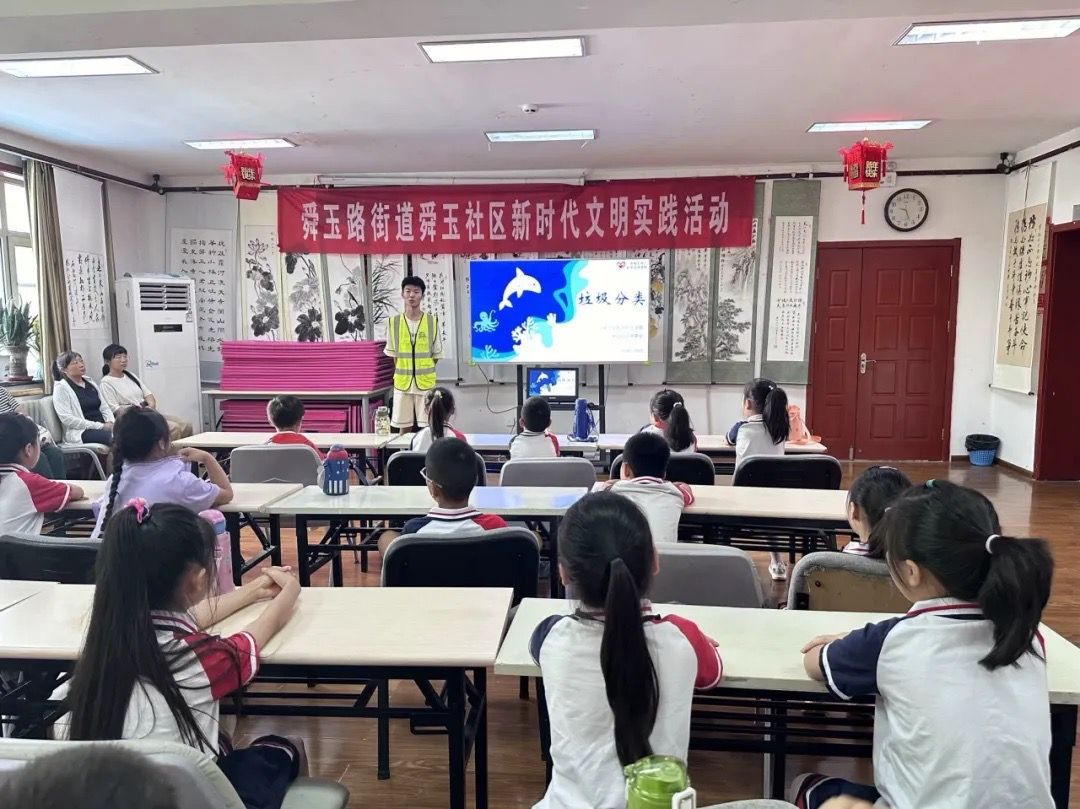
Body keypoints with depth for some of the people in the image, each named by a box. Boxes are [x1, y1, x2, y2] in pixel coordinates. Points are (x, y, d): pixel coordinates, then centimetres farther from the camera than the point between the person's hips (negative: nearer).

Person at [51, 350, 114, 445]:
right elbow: (67, 419, -10)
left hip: (103, 427, 6)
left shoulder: (89, 381, 20)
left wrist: (110, 422, -2)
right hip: (81, 432, -6)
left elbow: (104, 407, 21)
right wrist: (100, 426, -15)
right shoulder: (61, 388, 0)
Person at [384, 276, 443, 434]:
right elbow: (392, 353, 8)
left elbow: (436, 354, 3)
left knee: (428, 426, 3)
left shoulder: (432, 321, -3)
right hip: (402, 383, 1)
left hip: (426, 383, -1)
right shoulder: (393, 322, 0)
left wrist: (424, 373, 2)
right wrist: (403, 374, 5)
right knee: (404, 427, 7)